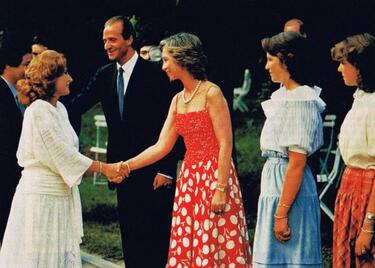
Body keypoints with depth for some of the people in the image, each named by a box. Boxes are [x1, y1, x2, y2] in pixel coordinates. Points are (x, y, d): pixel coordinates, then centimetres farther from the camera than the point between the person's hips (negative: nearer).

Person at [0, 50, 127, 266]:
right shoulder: (38, 110, -15)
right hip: (42, 194, -8)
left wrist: (106, 169, 2)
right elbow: (62, 155, -16)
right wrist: (104, 168, -12)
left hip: (62, 196, 8)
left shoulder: (59, 109, 12)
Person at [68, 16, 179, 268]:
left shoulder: (154, 73, -7)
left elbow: (169, 124, -9)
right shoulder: (104, 75, 10)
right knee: (130, 235, 9)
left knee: (157, 235, -3)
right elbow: (79, 105, 0)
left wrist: (166, 170, -14)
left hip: (153, 170, -6)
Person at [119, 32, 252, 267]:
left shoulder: (211, 93, -10)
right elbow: (162, 147, 12)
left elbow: (226, 145, -14)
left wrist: (221, 188, -19)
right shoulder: (177, 100, 12)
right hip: (189, 177, 8)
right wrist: (125, 166, 7)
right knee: (187, 247, 6)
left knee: (216, 247, -6)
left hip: (215, 175, -7)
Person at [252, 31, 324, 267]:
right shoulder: (283, 95, 12)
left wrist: (281, 213, -21)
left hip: (289, 188, -10)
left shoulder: (301, 101, -17)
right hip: (274, 177, 10)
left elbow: (297, 164, -20)